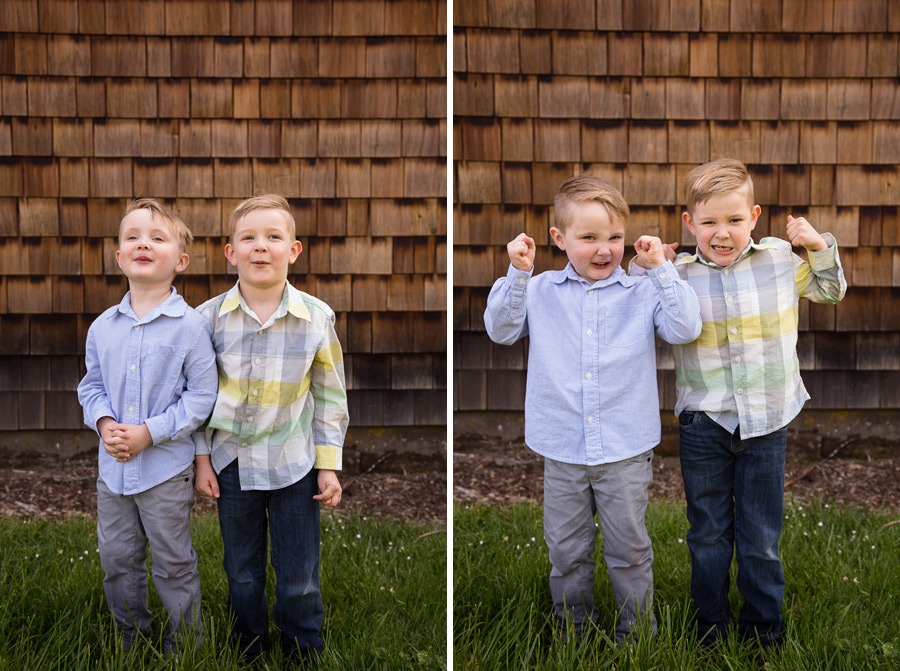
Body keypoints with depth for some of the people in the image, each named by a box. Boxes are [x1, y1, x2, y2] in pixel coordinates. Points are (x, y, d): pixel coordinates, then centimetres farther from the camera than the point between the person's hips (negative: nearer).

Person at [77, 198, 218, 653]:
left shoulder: (190, 326, -12)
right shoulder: (102, 327, 3)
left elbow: (202, 395, -12)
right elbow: (91, 385, 12)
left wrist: (150, 432, -18)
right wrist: (104, 423, -8)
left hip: (166, 468, -5)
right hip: (113, 467, 5)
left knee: (173, 564, 7)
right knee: (117, 560, 16)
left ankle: (186, 644, 26)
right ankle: (132, 640, 36)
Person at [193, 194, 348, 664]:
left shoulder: (317, 317, -8)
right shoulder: (210, 317, -6)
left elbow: (330, 396, -1)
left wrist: (329, 465, -1)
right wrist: (202, 457, 1)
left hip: (294, 465, -1)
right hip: (232, 464, 1)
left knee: (300, 581, 6)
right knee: (242, 574, 16)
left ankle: (304, 657, 28)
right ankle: (248, 656, 35)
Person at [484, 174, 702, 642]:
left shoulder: (642, 293, -2)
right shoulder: (541, 292, 2)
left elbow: (685, 329, -13)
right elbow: (501, 330, -3)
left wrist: (662, 269, -18)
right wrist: (517, 274, -13)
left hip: (626, 450, -1)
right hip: (563, 450, 1)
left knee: (629, 548, 11)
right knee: (565, 550, 14)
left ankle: (637, 629, 31)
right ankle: (573, 627, 34)